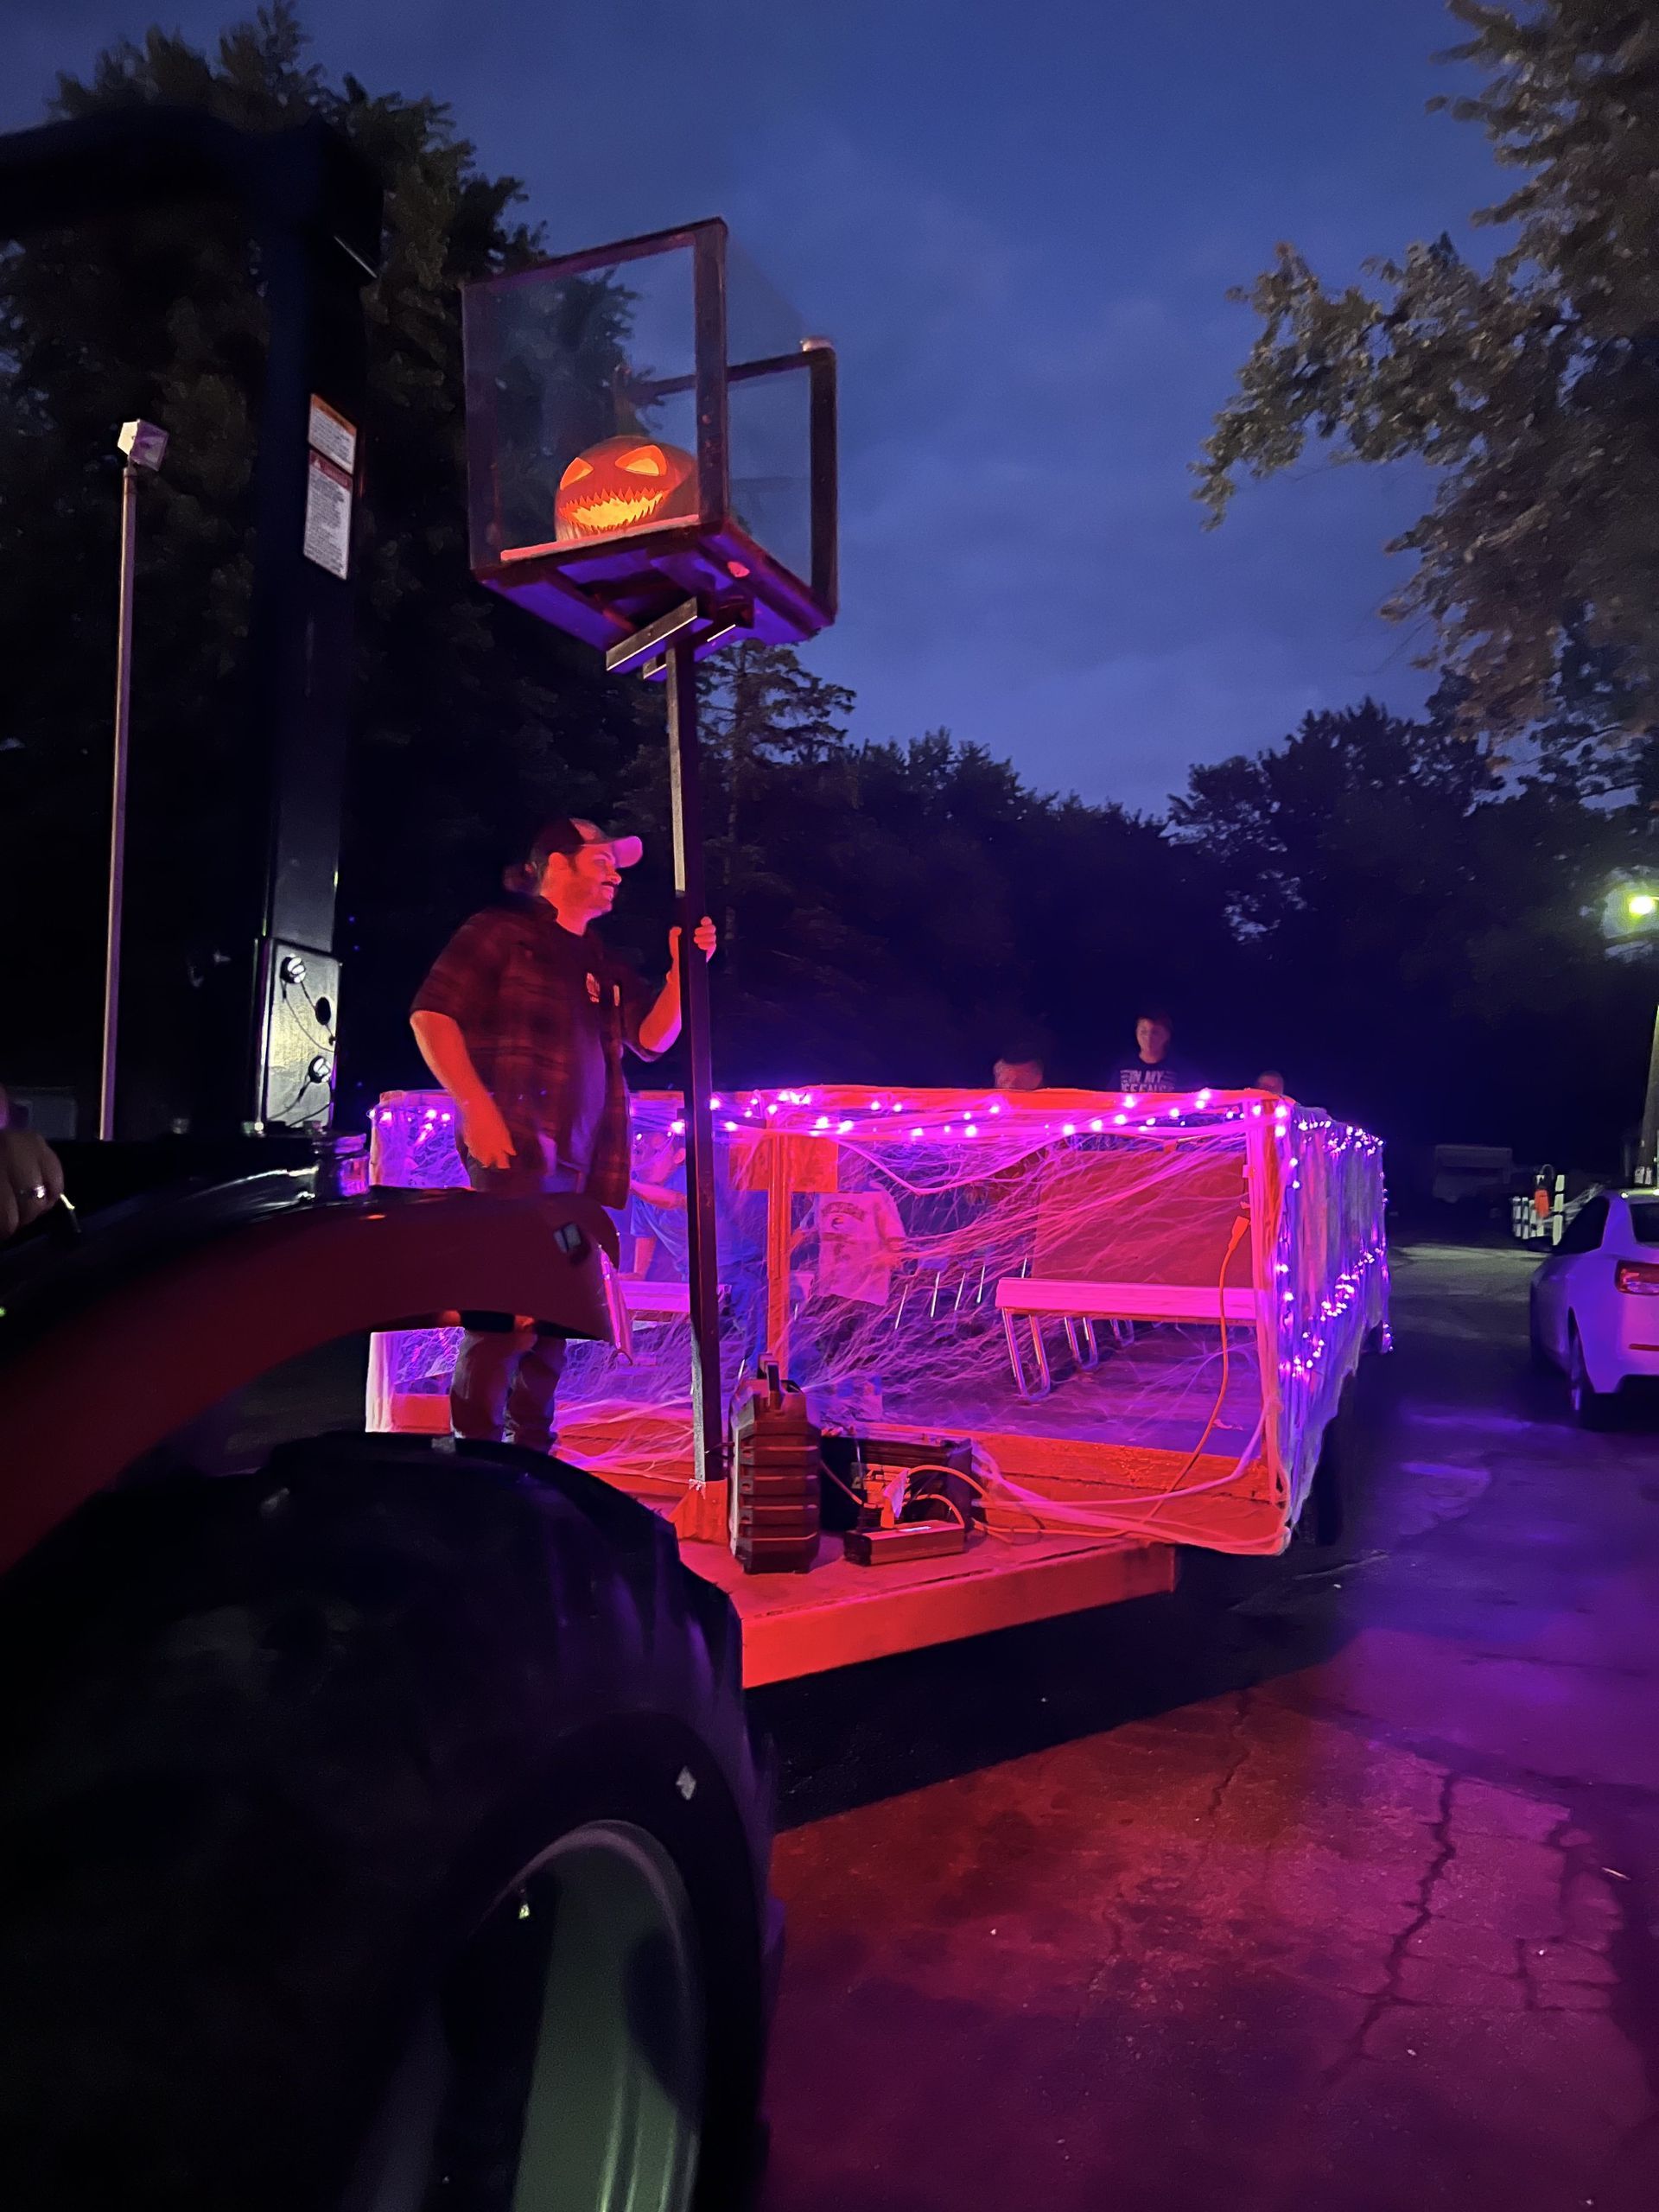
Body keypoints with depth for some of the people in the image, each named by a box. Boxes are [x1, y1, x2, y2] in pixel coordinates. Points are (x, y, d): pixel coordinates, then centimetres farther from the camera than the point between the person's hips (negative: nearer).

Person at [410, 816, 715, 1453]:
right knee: (508, 1305, -13)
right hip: (516, 1150, -7)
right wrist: (474, 1104, -16)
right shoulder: (501, 932, 2)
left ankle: (529, 1454, 18)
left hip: (582, 1162, 7)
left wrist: (681, 969, 3)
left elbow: (653, 1038, 16)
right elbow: (431, 1014, -5)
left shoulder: (603, 964, 22)